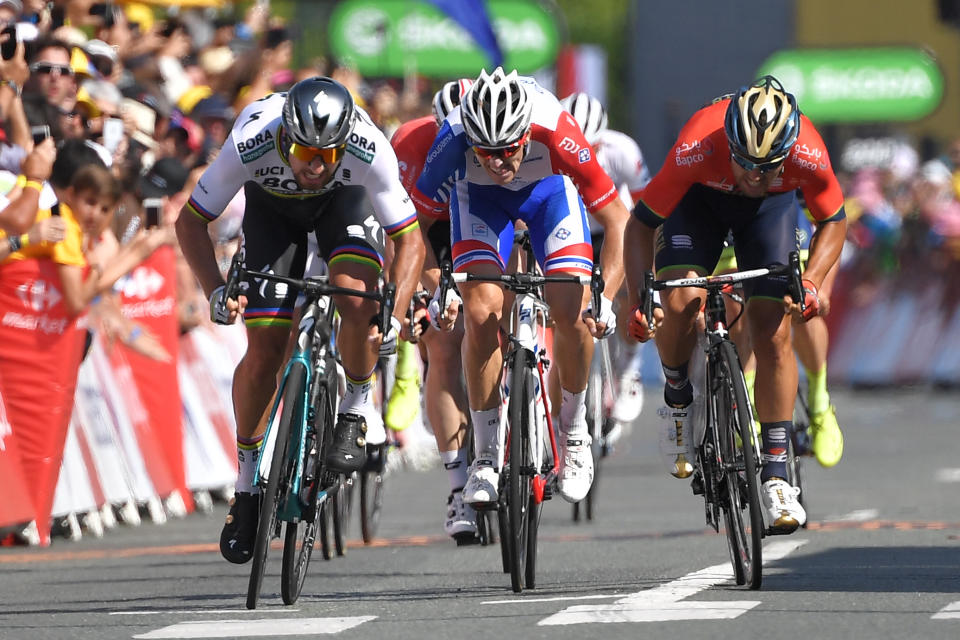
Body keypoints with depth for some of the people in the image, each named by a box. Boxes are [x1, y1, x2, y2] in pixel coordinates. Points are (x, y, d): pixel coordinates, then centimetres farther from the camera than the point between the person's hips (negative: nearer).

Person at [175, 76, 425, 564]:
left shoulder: (370, 151, -38)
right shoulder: (249, 144, -38)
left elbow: (409, 240, -28)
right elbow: (190, 221, -24)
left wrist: (394, 317, -42)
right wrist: (217, 291, -38)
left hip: (344, 200, 0)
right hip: (272, 207, 0)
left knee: (357, 301, -29)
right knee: (265, 351, -9)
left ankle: (357, 410, -2)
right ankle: (247, 477, 11)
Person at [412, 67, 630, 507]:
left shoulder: (554, 131, -40)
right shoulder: (454, 138, -38)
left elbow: (618, 223, -31)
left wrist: (604, 299, -40)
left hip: (549, 188, 0)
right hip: (479, 195, 0)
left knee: (572, 313, -18)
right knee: (482, 313, -19)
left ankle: (574, 430, 8)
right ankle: (486, 456, -5)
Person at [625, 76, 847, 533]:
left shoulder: (808, 156, -36)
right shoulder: (697, 151, -40)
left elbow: (834, 222, -15)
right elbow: (641, 224, -27)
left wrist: (810, 282, -30)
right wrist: (639, 302, -36)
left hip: (772, 206, 1)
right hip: (701, 197, -1)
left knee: (773, 334, -10)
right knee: (679, 304, -24)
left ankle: (775, 473, -3)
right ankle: (678, 398, 7)